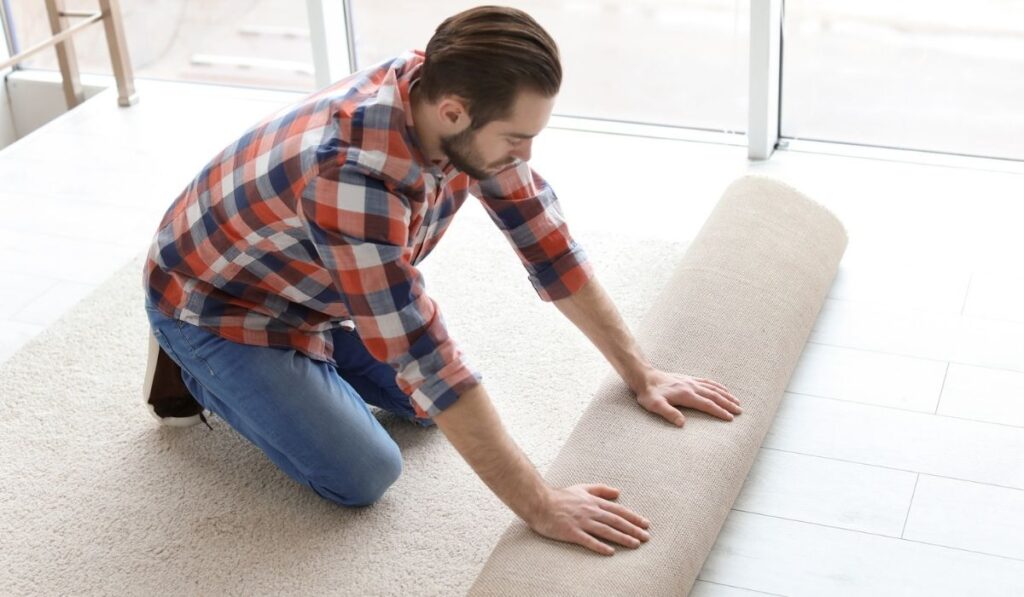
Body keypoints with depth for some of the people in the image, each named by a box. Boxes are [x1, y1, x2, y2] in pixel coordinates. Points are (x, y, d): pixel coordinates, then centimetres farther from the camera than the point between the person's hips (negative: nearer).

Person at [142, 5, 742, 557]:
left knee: (433, 404, 8)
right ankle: (195, 371, 7)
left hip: (309, 287, 7)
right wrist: (541, 505, -35)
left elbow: (546, 238, -9)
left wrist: (641, 374, -7)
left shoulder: (452, 97, -19)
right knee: (365, 476, -11)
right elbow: (423, 354, -40)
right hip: (213, 302, -7)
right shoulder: (354, 175, -43)